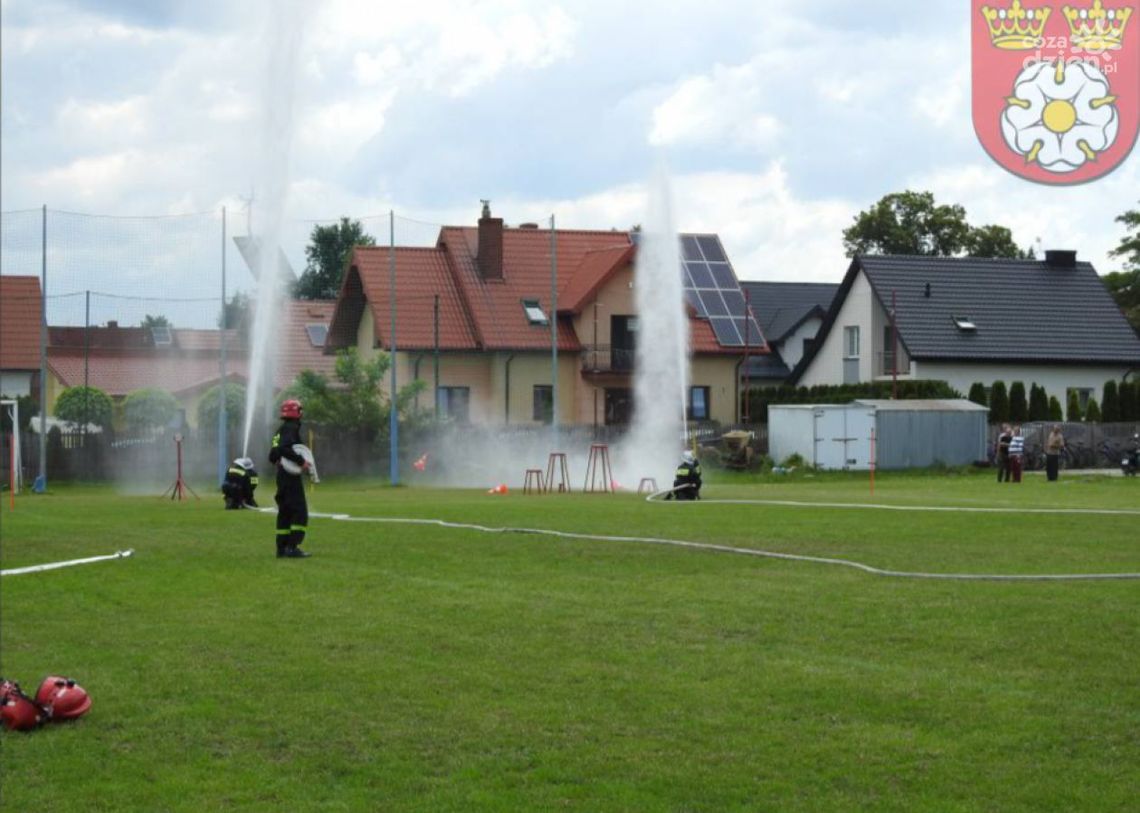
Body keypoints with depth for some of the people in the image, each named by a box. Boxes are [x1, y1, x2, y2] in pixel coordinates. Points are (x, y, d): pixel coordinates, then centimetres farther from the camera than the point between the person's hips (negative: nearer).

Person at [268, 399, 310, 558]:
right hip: (291, 477, -10)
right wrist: (301, 461, -26)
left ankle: (282, 548, 13)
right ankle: (293, 547, -17)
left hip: (281, 477, 10)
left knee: (284, 513, 13)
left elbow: (273, 456, 23)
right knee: (300, 512, -10)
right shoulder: (291, 429, -11)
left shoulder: (280, 431, 18)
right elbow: (284, 448, -28)